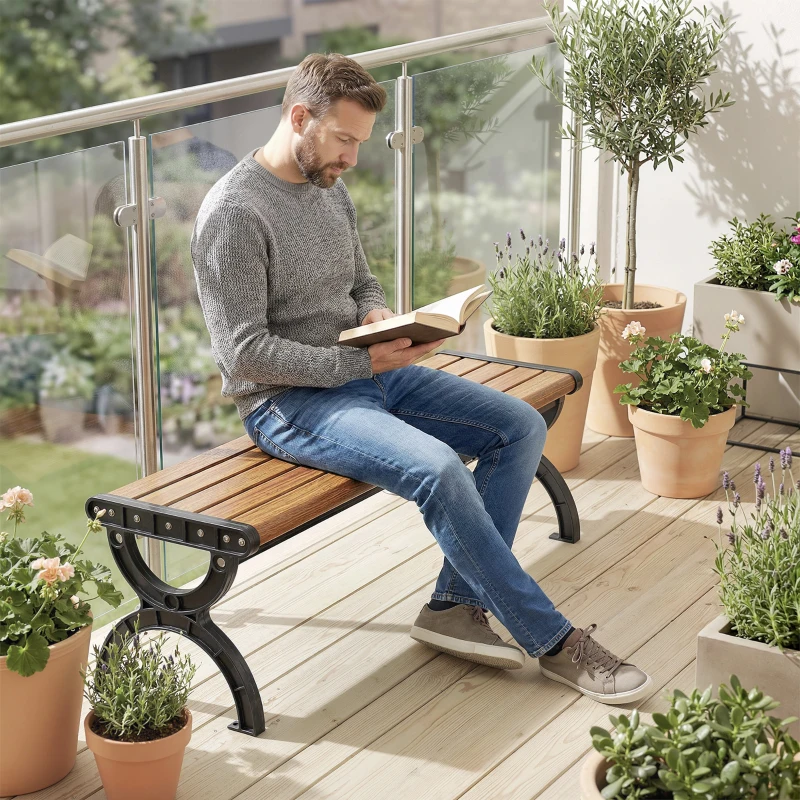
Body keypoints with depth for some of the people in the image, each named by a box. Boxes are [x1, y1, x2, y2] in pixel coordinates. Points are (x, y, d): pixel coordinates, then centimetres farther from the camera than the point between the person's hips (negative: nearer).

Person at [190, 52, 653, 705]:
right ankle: (551, 639, -18)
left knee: (521, 427, -5)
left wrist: (378, 316, -2)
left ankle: (456, 604, -5)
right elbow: (244, 352, -20)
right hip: (288, 401, -9)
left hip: (367, 370, 9)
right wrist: (362, 361, -23)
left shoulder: (330, 189, 10)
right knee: (437, 467, -31)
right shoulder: (235, 213, -16)